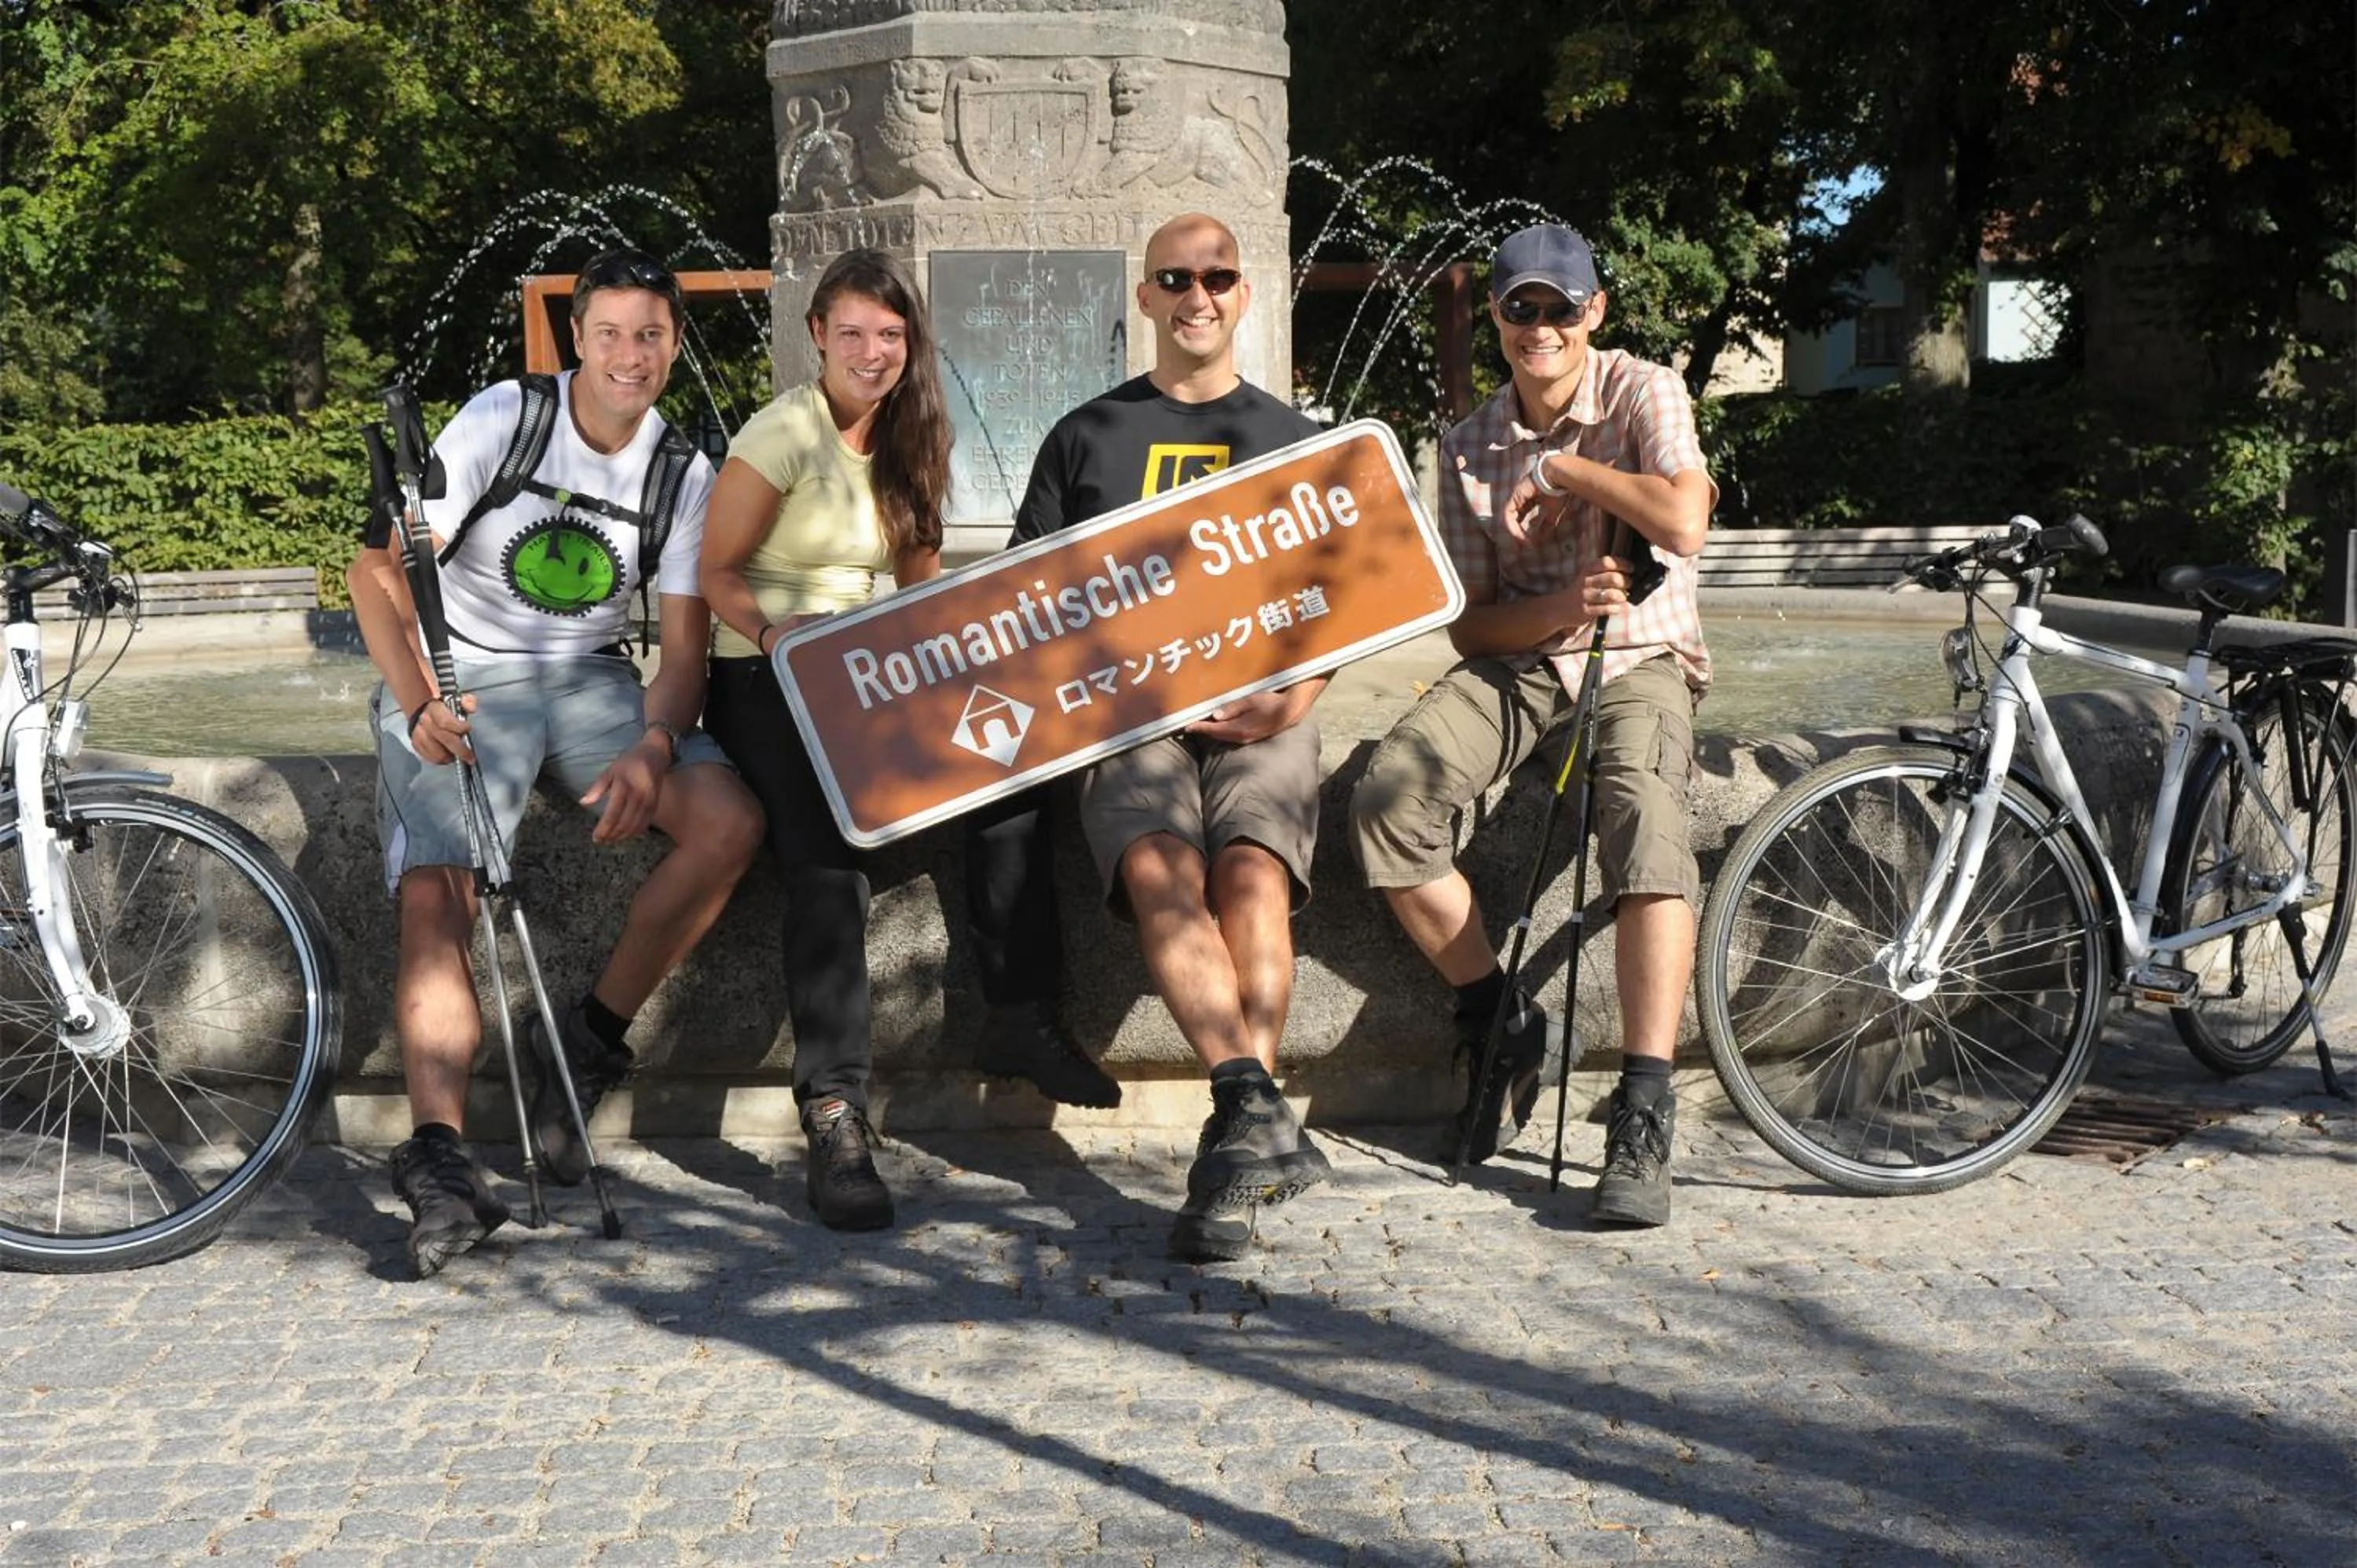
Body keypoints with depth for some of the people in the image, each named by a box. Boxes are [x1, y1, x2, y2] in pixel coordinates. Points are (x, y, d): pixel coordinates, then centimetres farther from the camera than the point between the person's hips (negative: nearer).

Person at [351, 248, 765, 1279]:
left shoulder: (685, 471, 2)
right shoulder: (503, 418, -7)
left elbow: (686, 645, -1)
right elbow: (379, 567, -10)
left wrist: (650, 752, -22)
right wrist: (417, 704, -26)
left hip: (593, 682, 3)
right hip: (459, 679, -2)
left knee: (730, 821, -24)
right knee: (434, 899, -26)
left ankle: (590, 1040, -8)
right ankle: (440, 1156, -27)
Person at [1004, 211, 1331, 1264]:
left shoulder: (1294, 439, 22)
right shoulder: (1086, 437, 20)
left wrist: (1295, 692, -5)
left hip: (1260, 712, 1)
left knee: (1252, 869, -30)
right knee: (1159, 869, -32)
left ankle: (1231, 1150, -33)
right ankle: (1259, 1114, -44)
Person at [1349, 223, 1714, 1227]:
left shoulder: (1644, 394, -4)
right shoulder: (1468, 447, 6)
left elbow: (1684, 523, -24)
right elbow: (1470, 624, 4)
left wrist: (1560, 468, -14)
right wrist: (1556, 610, -17)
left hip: (1639, 663, -3)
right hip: (1515, 663, 4)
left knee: (1646, 822, -35)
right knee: (1386, 799, -24)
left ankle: (1643, 1121, -34)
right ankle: (1498, 1020, -5)